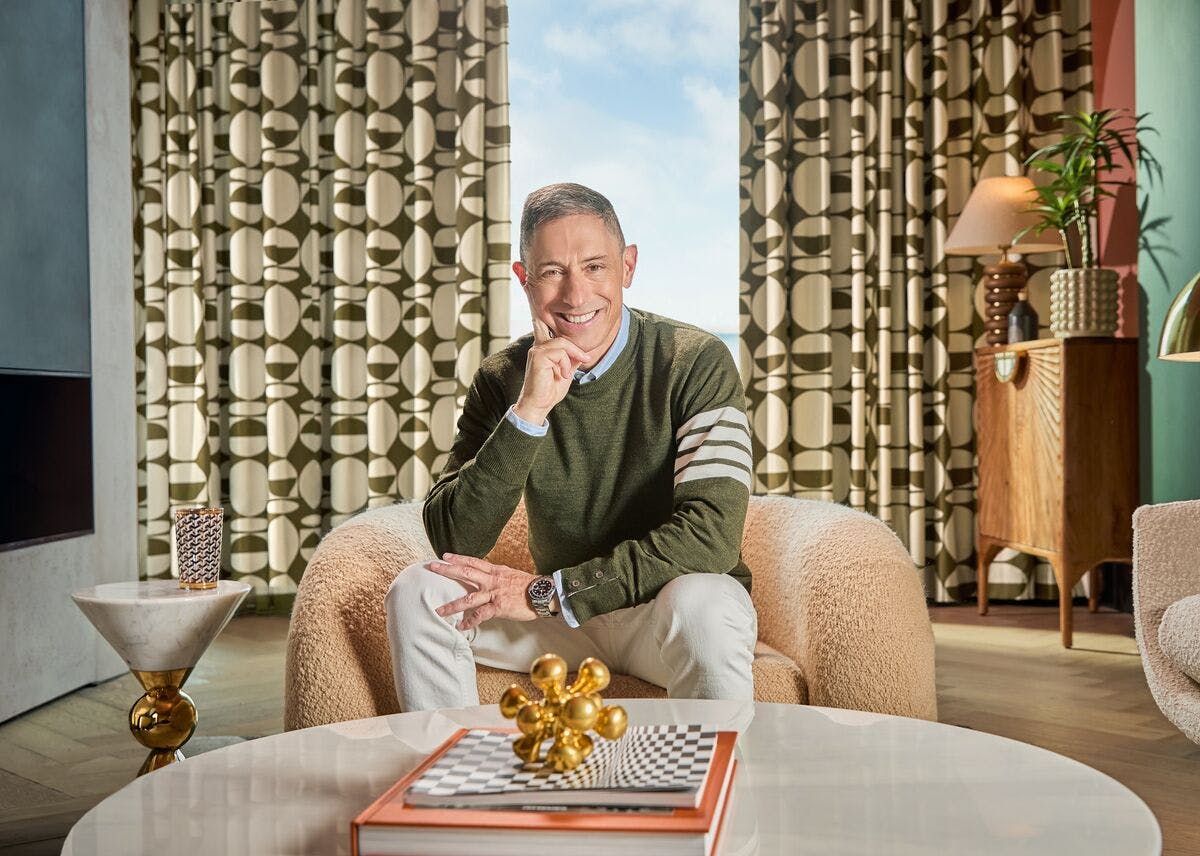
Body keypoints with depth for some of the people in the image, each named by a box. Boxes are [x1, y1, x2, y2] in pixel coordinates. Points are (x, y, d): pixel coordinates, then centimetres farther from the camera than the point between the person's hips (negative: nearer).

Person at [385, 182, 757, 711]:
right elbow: (453, 543, -14)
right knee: (417, 592, -16)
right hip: (563, 620, 3)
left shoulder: (695, 361, -15)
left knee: (700, 602, -35)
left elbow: (712, 538, -25)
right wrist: (528, 411, -26)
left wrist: (546, 591, -22)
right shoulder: (503, 380, -5)